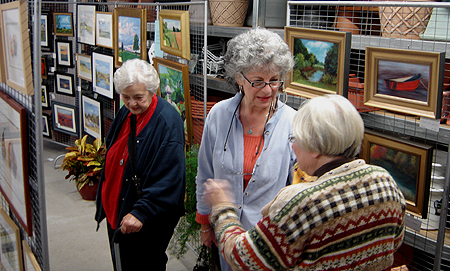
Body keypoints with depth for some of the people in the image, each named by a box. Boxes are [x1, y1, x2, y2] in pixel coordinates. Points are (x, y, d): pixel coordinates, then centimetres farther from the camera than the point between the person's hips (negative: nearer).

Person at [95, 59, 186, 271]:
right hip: (116, 212, 8)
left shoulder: (167, 122, -23)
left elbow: (168, 179, -27)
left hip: (147, 221, -8)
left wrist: (141, 213, -30)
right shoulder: (126, 113, 3)